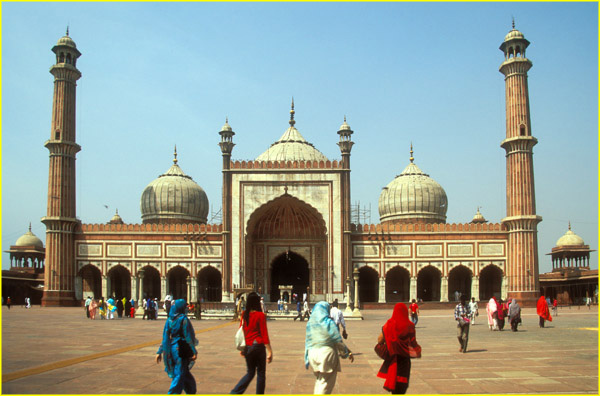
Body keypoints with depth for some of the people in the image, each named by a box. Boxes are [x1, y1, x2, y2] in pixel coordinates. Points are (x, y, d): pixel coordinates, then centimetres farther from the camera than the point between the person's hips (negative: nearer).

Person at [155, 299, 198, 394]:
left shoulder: (169, 320, 5)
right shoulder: (183, 319, -12)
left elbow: (165, 338, 8)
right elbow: (188, 337, -14)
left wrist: (159, 352, 13)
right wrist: (194, 351, -9)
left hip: (171, 350, 7)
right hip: (181, 349, -7)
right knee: (180, 375, -1)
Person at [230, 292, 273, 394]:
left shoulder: (244, 315, 2)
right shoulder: (260, 315, -12)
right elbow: (264, 334, -12)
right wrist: (269, 351, -10)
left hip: (247, 347, 5)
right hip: (258, 346, -5)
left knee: (250, 373, 18)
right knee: (261, 373, 9)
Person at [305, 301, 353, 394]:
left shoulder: (310, 323, 5)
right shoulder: (328, 322, -11)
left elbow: (307, 342, 8)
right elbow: (338, 340, -9)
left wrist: (306, 359, 15)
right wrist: (348, 352, 3)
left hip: (312, 353, 6)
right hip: (326, 352, -6)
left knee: (319, 380, 23)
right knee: (326, 383, 4)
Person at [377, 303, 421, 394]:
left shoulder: (389, 324, -4)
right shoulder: (409, 326, -12)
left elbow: (379, 339, -1)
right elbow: (413, 343, -9)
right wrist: (418, 350, 11)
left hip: (392, 356, 3)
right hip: (404, 357, -3)